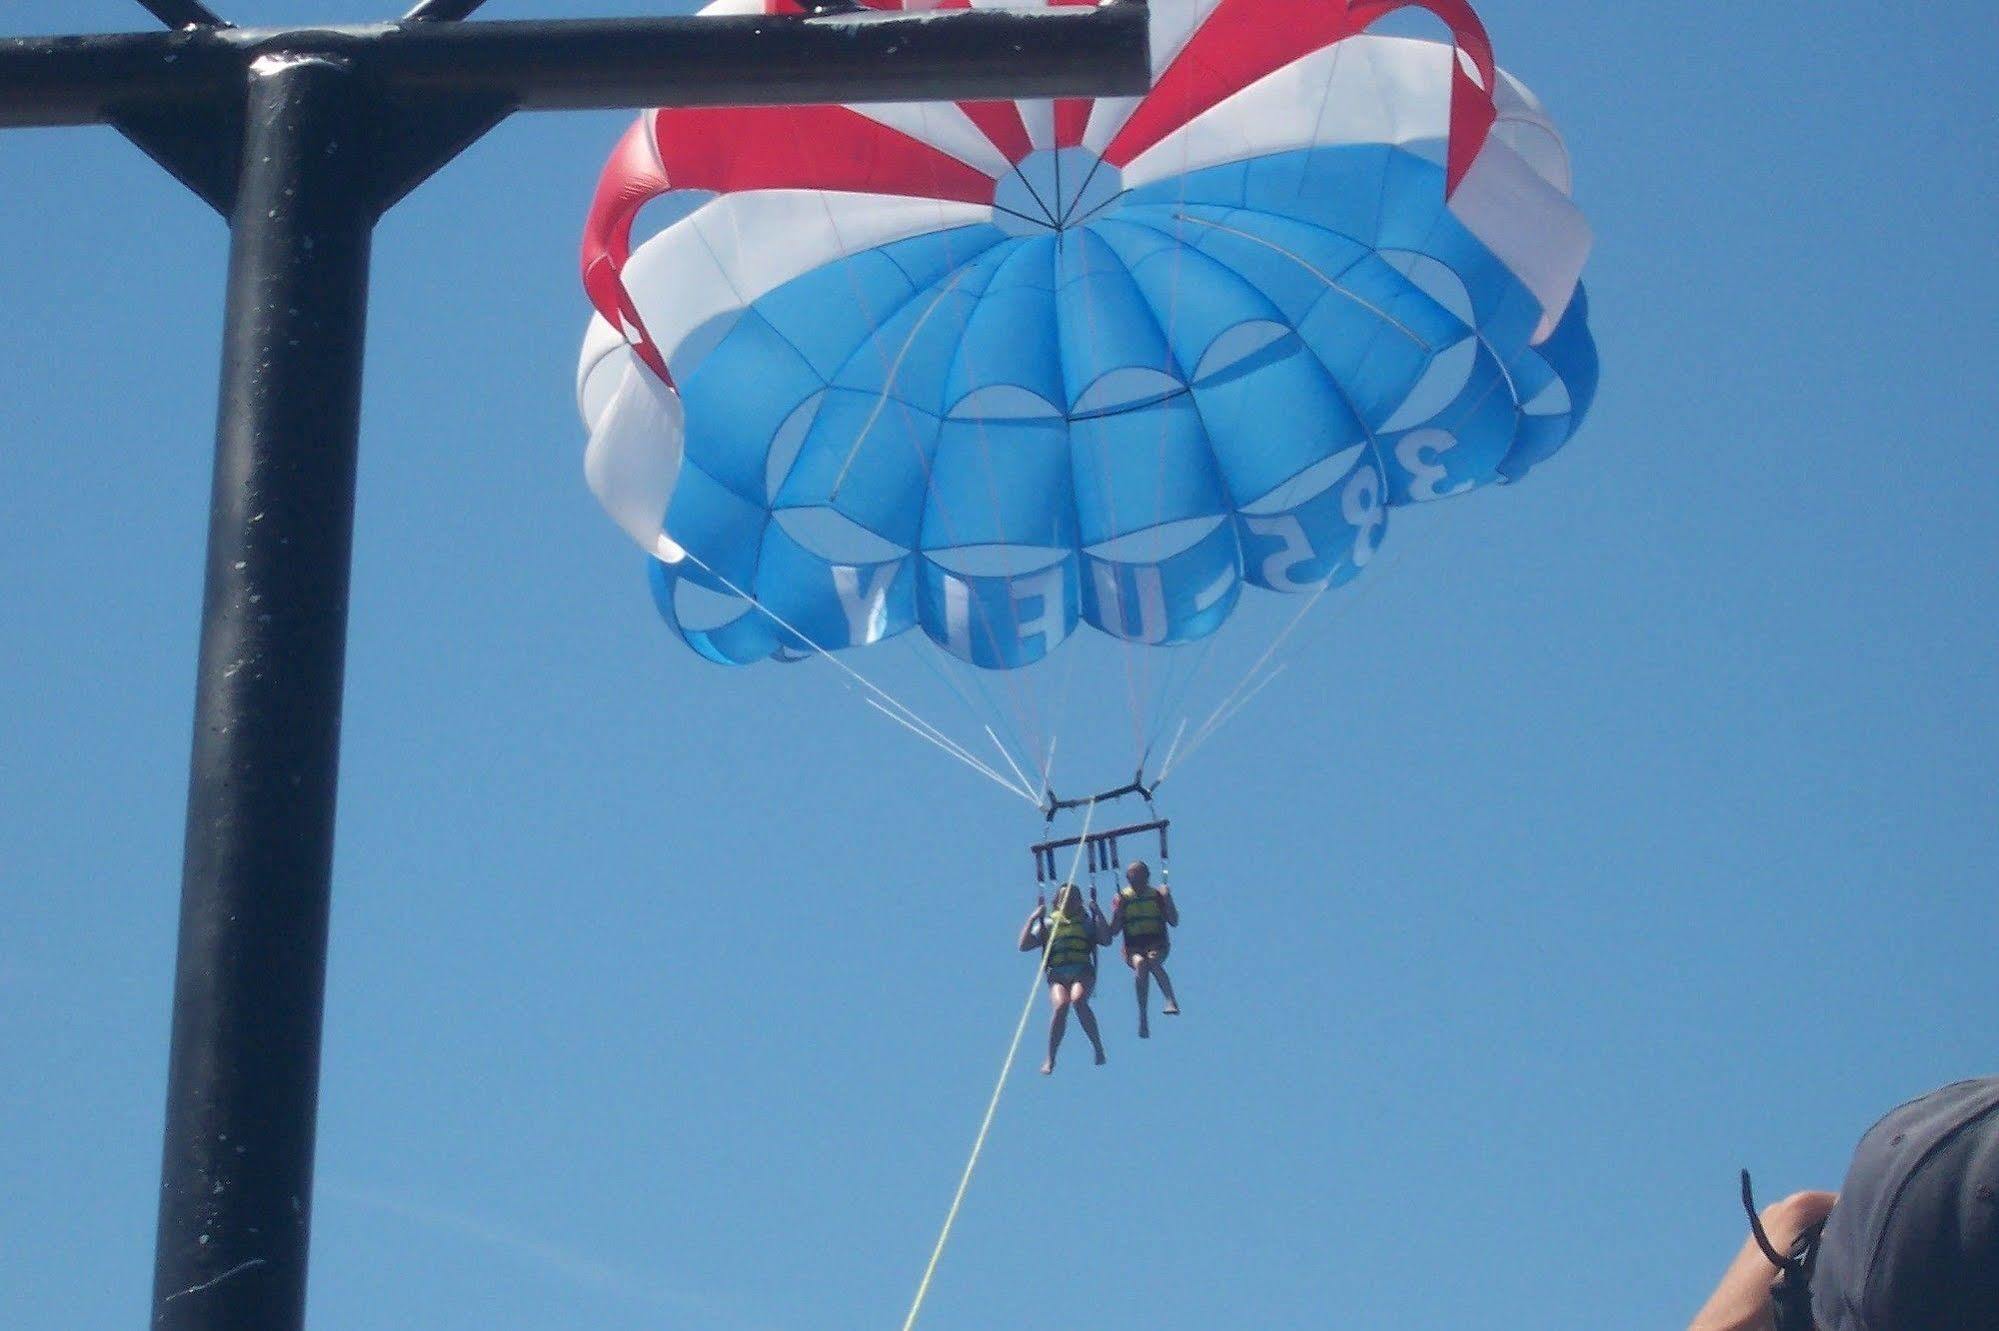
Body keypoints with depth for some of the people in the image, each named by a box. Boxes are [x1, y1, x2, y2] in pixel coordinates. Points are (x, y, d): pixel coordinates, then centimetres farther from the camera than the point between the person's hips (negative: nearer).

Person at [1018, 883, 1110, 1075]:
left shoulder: (1087, 921, 19)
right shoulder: (1048, 923, 20)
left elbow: (1106, 939, 1)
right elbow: (1024, 946, 11)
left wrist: (1098, 913, -1)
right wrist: (1032, 919, 5)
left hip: (1083, 973, -1)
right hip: (1057, 975, 1)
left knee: (1078, 1000, -34)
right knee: (1061, 1005, -29)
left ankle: (1098, 1047, -24)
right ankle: (1050, 1059, -20)